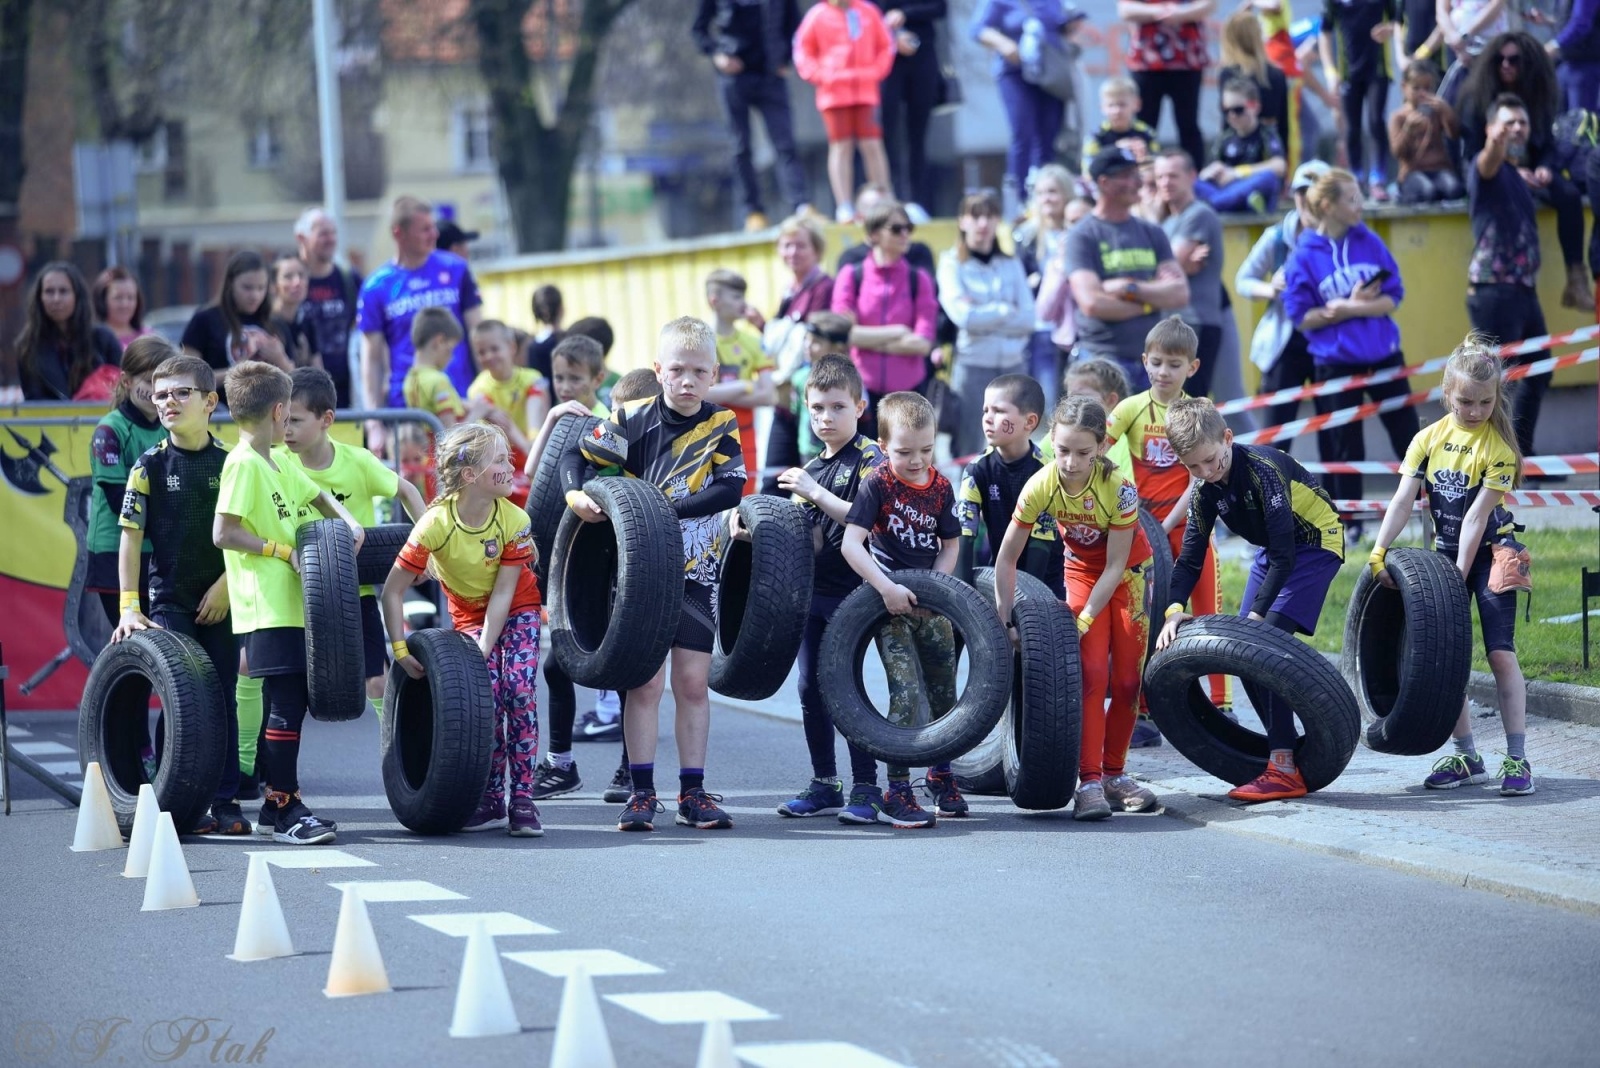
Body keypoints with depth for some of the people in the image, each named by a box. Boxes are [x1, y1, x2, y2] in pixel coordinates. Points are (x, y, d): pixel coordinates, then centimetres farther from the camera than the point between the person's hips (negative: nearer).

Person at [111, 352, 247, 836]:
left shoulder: (230, 464, 2)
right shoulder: (150, 466, -1)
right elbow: (131, 538, -2)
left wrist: (225, 585, -7)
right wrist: (129, 606, -8)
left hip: (219, 601, 2)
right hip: (168, 601, -2)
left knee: (223, 700, 4)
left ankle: (225, 801, 10)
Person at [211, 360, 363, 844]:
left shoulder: (278, 464, 16)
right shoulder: (243, 464, -11)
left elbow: (319, 497, 31)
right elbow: (223, 533, -18)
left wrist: (349, 522, 11)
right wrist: (285, 550, -15)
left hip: (292, 604, 9)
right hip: (266, 608, -9)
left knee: (290, 703, 12)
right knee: (286, 705, -10)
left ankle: (277, 799, 20)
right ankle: (285, 812, -8)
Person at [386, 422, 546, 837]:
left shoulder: (514, 519, -24)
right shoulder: (435, 524, -28)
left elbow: (503, 593, -22)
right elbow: (393, 590, -22)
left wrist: (484, 651, -28)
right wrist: (401, 651, -24)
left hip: (518, 609, 0)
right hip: (470, 614, 0)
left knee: (519, 689, -18)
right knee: (488, 694, -17)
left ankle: (522, 799, -13)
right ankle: (491, 801, -4)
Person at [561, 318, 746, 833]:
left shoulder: (722, 427, -2)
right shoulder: (633, 419, -5)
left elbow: (729, 488, -14)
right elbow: (576, 456, -1)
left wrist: (666, 508, -24)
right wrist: (574, 494, -22)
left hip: (696, 571, 1)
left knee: (693, 682, 4)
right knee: (645, 680, -1)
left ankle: (693, 793, 10)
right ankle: (641, 794, 4)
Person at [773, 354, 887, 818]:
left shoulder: (869, 458, -8)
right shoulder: (811, 466, 16)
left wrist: (815, 493, -24)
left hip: (850, 589, -8)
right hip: (811, 588, 8)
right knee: (810, 688, 9)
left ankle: (866, 788, -3)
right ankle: (824, 785, 17)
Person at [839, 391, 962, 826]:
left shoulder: (940, 487, 2)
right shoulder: (877, 484, -11)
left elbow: (950, 544, 10)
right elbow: (851, 544, -18)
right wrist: (887, 588, -26)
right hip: (888, 605, -5)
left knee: (944, 694, 11)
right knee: (905, 694, -14)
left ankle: (942, 777, 31)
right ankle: (897, 794, -10)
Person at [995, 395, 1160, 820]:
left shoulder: (1118, 488, -32)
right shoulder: (1040, 487, -26)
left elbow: (1116, 566, -24)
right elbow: (1007, 557, -16)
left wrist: (1084, 621, -26)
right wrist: (1004, 622, -17)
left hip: (1128, 573, -1)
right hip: (1082, 572, 1)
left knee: (1127, 679, -1)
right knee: (1091, 674, -14)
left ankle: (1114, 773, 15)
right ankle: (1089, 781, -16)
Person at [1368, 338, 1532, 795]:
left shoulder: (1499, 446, -15)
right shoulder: (1428, 440, -3)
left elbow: (1477, 515, -19)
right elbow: (1403, 500, -8)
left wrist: (1460, 574, -21)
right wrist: (1378, 553, -20)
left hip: (1491, 552, -5)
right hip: (1446, 552, 5)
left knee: (1500, 652, -11)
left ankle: (1517, 758, -7)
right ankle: (1466, 756, 13)